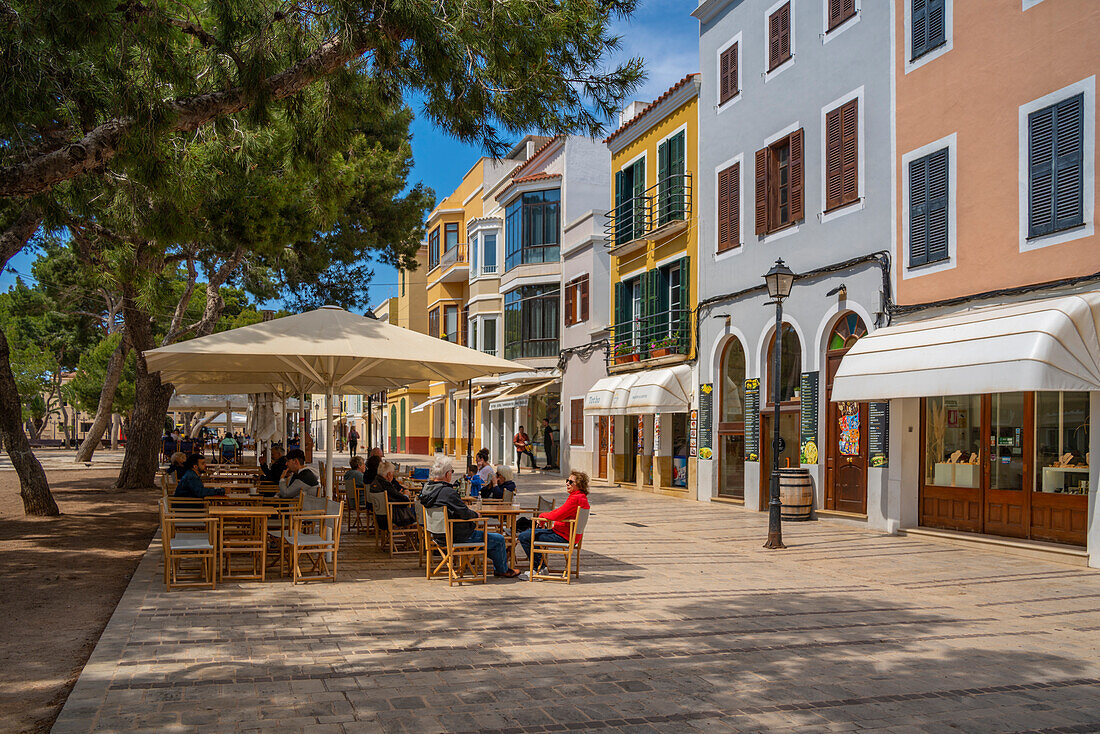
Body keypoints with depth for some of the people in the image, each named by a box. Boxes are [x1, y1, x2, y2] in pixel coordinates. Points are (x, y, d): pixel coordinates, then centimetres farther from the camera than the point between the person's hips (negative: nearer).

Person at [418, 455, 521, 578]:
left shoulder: (427, 488, 2)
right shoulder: (447, 492, -28)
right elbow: (465, 514, -25)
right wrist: (476, 515, -3)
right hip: (457, 537, -10)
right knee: (499, 539, 3)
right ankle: (503, 570, 26)